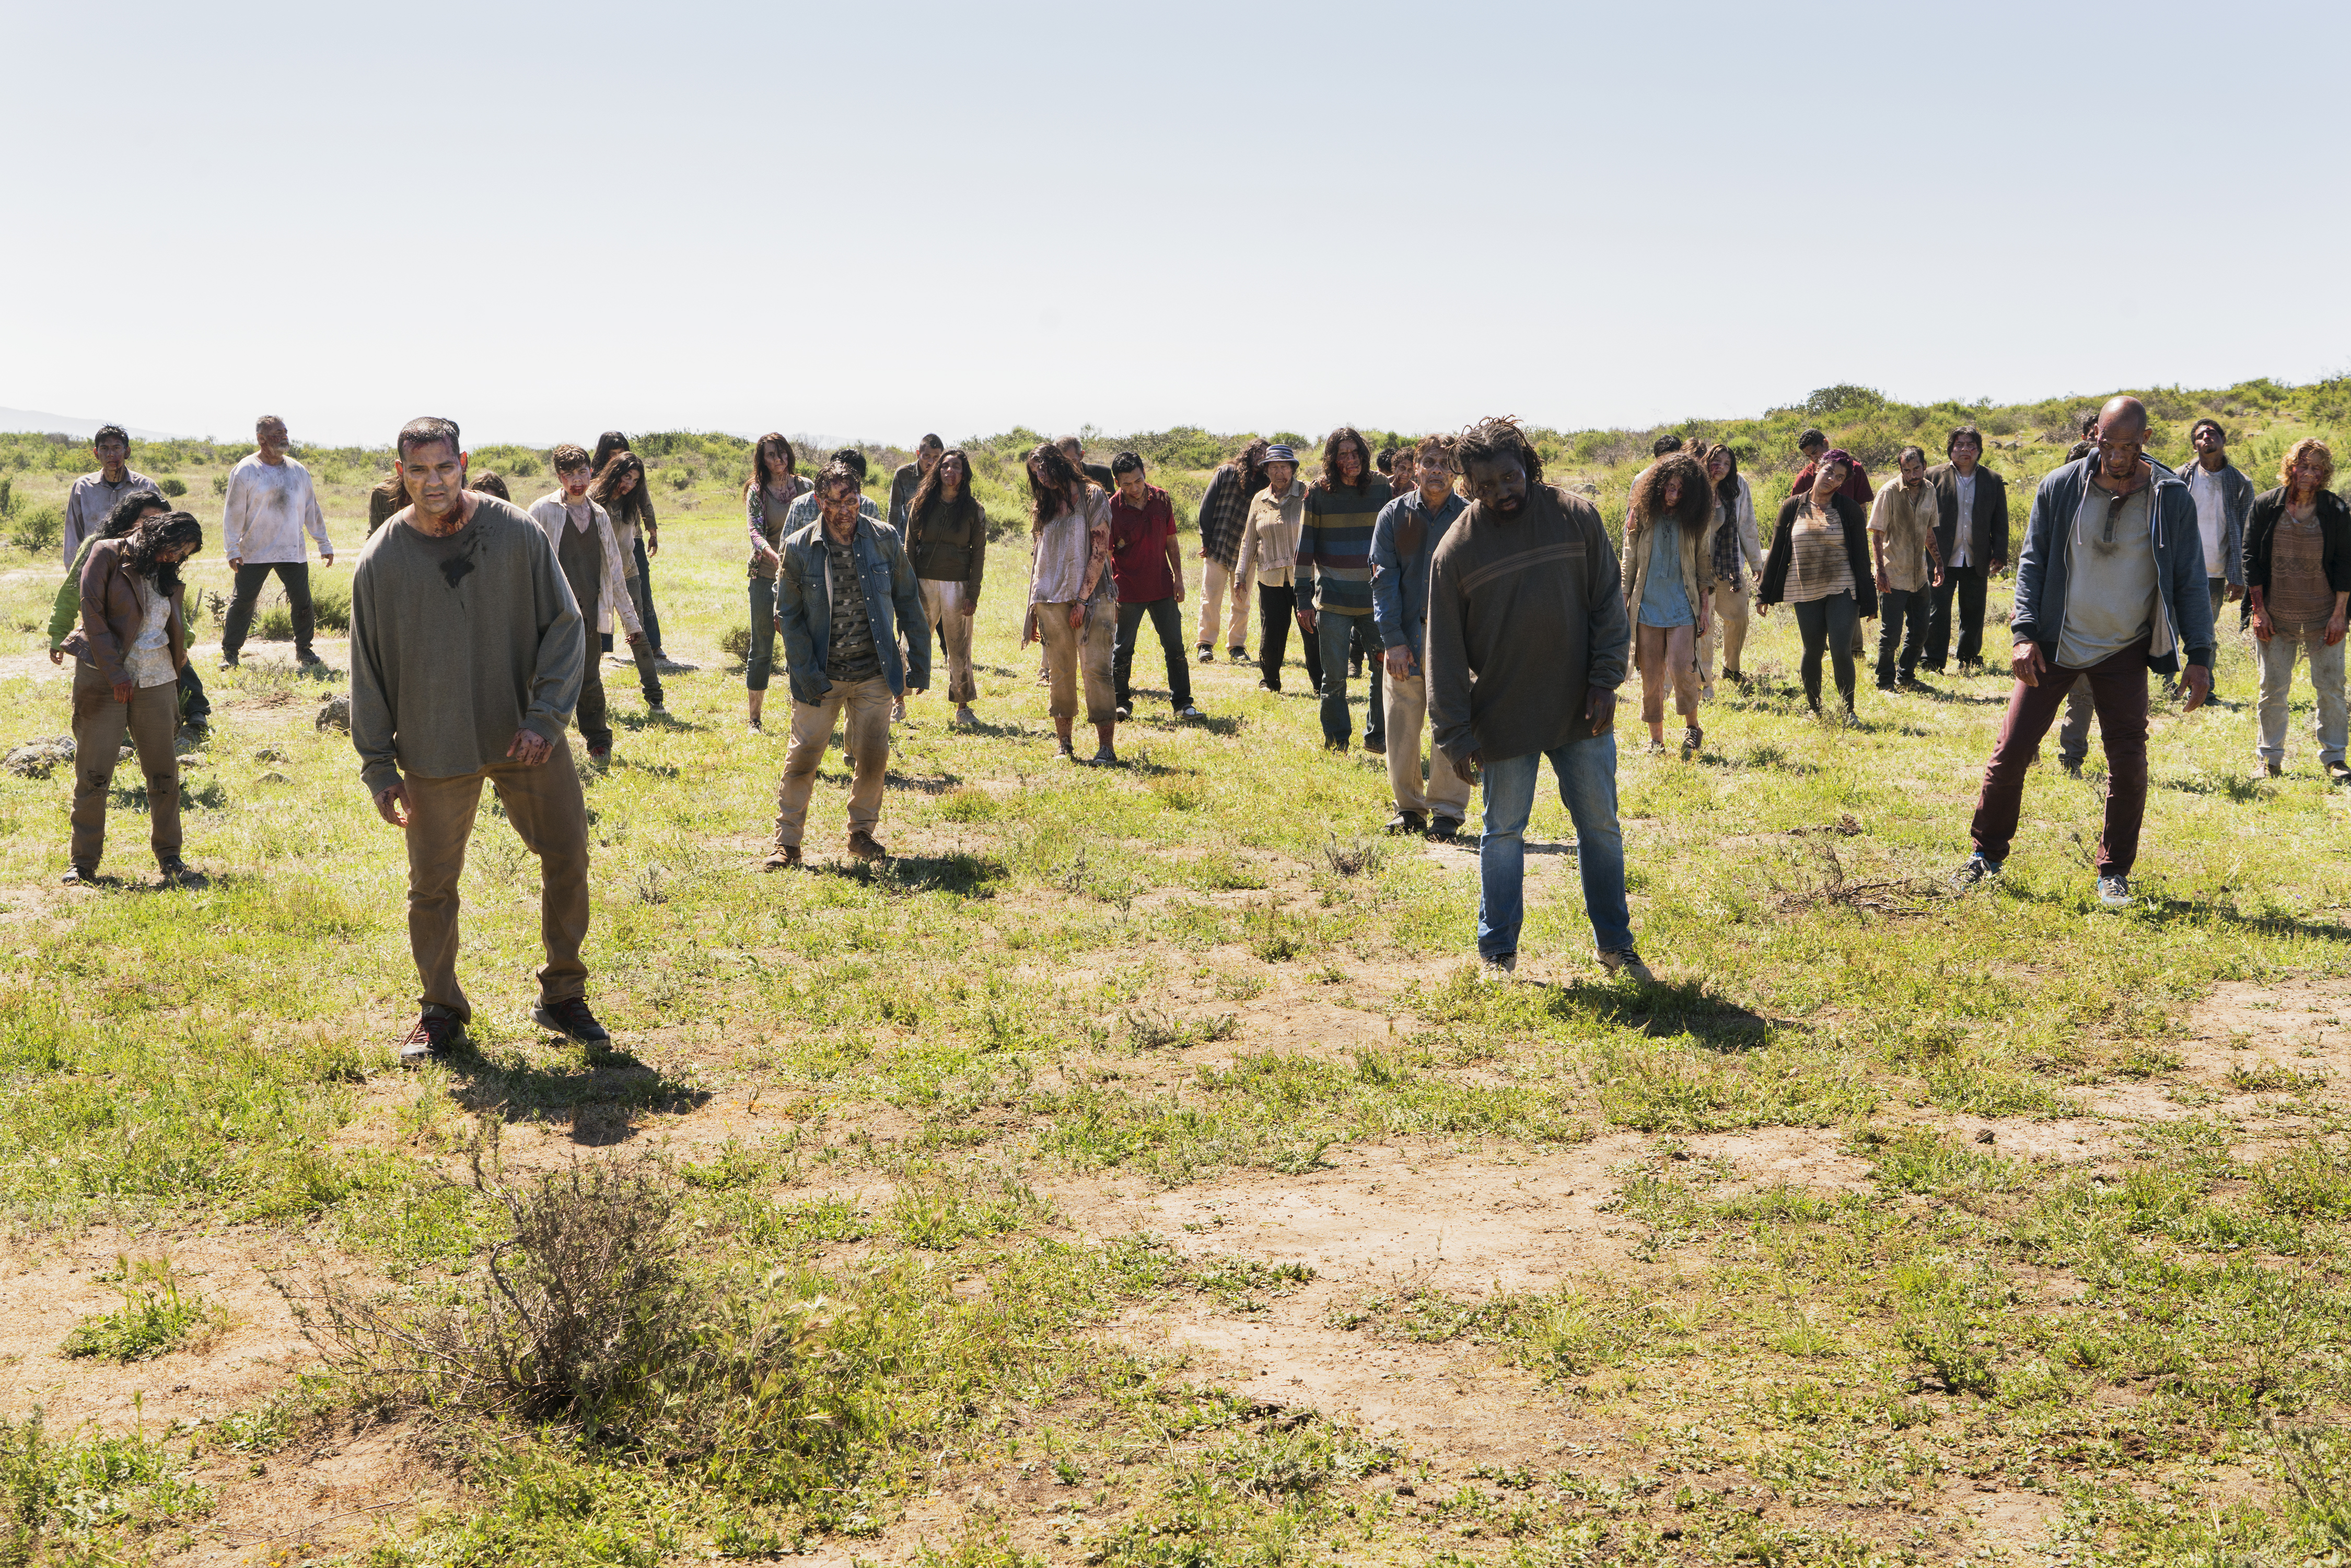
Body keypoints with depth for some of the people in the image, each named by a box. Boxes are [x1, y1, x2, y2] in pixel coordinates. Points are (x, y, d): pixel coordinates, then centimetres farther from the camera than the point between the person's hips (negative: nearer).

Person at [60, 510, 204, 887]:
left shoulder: (169, 577, 16)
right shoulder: (108, 555, 0)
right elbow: (92, 611, -7)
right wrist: (116, 672, -12)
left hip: (155, 682, 5)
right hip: (103, 678, -4)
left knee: (163, 771, 3)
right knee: (93, 773, -4)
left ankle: (169, 856, 14)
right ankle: (82, 862, 4)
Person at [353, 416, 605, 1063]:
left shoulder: (517, 532, -5)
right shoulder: (382, 559, -4)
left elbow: (565, 625, -2)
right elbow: (368, 672, 2)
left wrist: (546, 714, -13)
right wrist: (379, 768, 0)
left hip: (526, 738, 1)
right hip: (434, 749, -1)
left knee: (568, 859, 4)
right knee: (432, 886, 5)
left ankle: (563, 996, 21)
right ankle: (440, 1011, 24)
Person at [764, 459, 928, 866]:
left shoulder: (885, 539, -2)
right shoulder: (799, 548, -6)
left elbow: (908, 601, 6)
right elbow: (789, 616, -1)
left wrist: (919, 661, 4)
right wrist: (807, 674, -9)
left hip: (875, 672, 2)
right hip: (822, 675, -1)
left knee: (873, 756, 6)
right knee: (803, 757, 0)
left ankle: (862, 833, 26)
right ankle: (787, 843, 12)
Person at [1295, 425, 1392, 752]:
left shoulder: (1381, 488, 3)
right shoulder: (1319, 492, -2)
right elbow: (1305, 547, 1)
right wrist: (1304, 599, -2)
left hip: (1376, 599, 2)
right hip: (1332, 599, -2)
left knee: (1386, 669, 2)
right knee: (1334, 675, 1)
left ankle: (1377, 737, 17)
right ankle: (1336, 739, 17)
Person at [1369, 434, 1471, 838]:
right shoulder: (1394, 515, 4)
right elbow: (1384, 580, 2)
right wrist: (1392, 640, -6)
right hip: (1405, 633, 1)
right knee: (1402, 723, 4)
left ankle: (1448, 810, 9)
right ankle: (1408, 807, 18)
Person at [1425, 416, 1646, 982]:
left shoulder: (1577, 517, -3)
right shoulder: (1457, 548, -7)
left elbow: (1608, 603, 2)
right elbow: (1446, 650, -4)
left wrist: (1605, 680, -7)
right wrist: (1455, 733, -7)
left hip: (1581, 711, 1)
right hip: (1503, 718, -1)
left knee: (1601, 827, 9)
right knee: (1504, 833, 8)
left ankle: (1616, 944, 23)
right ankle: (1497, 951, 20)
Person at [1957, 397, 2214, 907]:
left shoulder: (2171, 499, -6)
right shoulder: (2060, 488, -5)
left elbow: (2191, 580, 0)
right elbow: (2032, 562, 1)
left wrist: (2199, 657, -6)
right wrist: (2025, 633, -10)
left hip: (2125, 650, 0)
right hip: (2055, 644, 0)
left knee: (2128, 761, -4)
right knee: (2012, 749, -3)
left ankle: (2114, 873, 13)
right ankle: (1987, 854, 15)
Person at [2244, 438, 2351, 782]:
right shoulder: (2265, 506, 0)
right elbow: (2251, 558, 1)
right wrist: (2258, 609, -4)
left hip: (2323, 618, 0)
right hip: (2274, 617, 0)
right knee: (2273, 689, 3)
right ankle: (2270, 759, 14)